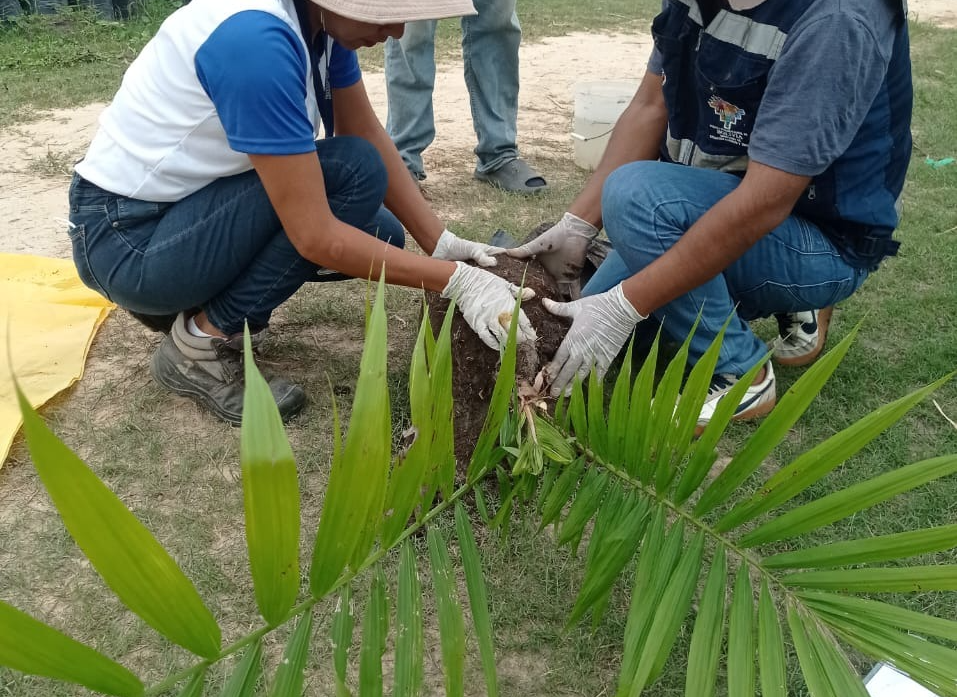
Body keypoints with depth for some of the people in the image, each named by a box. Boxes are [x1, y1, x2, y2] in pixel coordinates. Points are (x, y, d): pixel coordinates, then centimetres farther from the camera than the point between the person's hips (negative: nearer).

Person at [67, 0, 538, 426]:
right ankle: (200, 343, -9)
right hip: (127, 240, -8)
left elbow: (369, 136, 1)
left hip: (190, 207, 8)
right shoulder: (254, 38, -30)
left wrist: (441, 245, -8)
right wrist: (456, 281, -25)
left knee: (379, 236, 1)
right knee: (354, 172, -22)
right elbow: (315, 236, -30)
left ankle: (209, 299, 12)